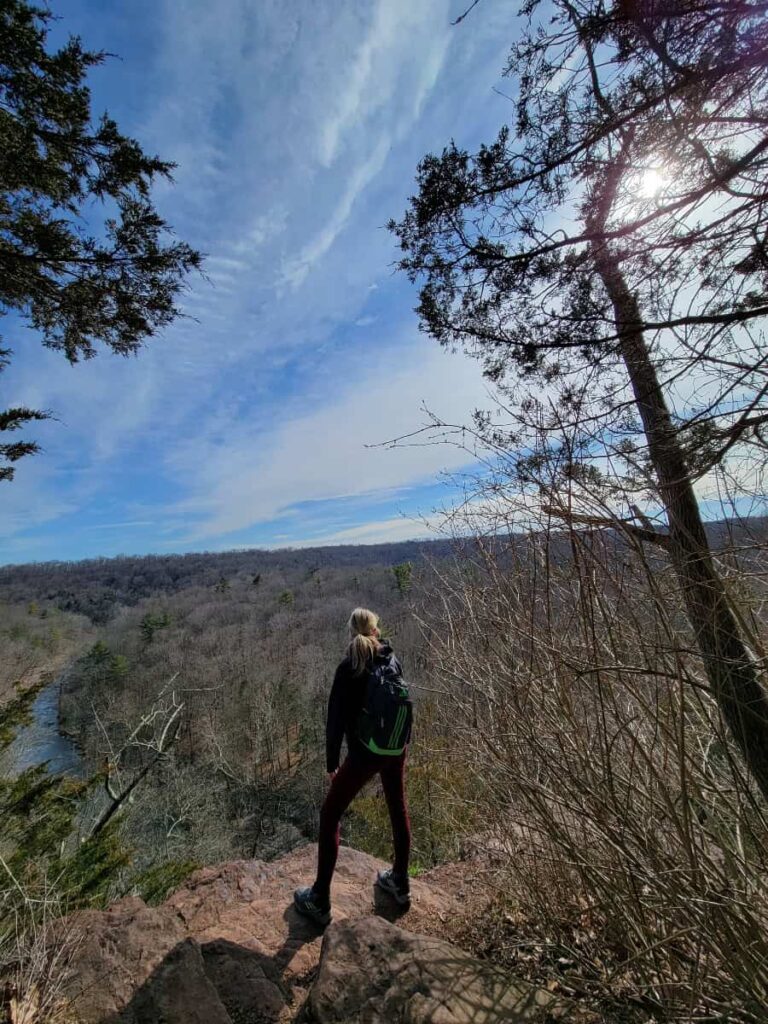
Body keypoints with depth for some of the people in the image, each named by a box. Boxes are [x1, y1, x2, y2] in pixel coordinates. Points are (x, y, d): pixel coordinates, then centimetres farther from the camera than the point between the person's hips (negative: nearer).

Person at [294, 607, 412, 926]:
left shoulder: (348, 669, -20)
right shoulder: (393, 661, -5)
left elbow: (336, 720, -15)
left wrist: (331, 762, -2)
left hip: (364, 754, -5)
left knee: (330, 816, 16)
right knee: (398, 810, 26)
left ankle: (319, 901, 29)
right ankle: (400, 882, 46)